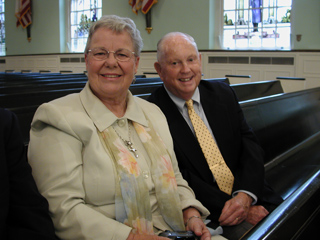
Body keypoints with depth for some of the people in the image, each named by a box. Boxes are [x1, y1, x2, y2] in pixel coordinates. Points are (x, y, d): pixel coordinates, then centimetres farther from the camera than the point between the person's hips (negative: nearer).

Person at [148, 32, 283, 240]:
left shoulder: (223, 94, 8)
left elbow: (250, 145, 3)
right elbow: (179, 178, -11)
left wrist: (245, 196, -14)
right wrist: (228, 205, -16)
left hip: (250, 196, 5)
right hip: (207, 216, -4)